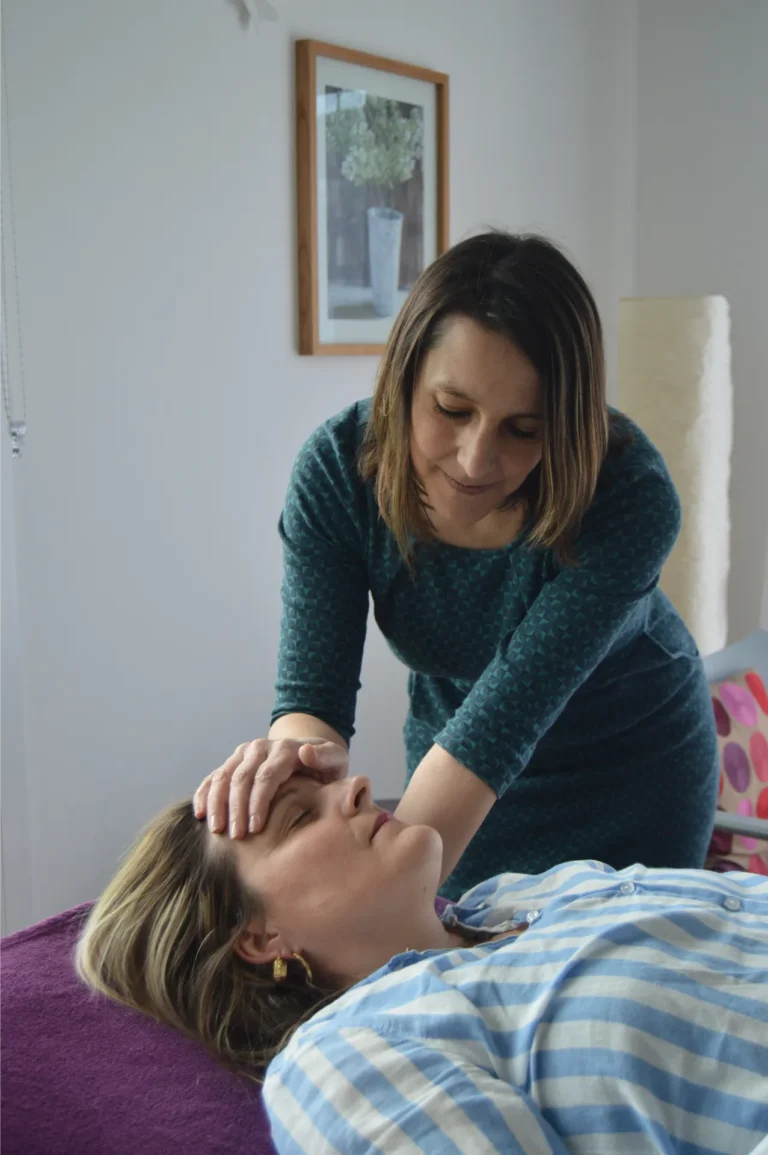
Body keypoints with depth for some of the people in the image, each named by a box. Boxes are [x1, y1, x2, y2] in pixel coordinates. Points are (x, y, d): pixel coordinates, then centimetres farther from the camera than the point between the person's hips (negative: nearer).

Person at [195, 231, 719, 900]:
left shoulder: (630, 496, -33)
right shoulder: (338, 469, -24)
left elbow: (503, 716, -39)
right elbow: (312, 688, -26)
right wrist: (304, 748, -50)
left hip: (634, 766, -1)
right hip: (447, 751, 2)